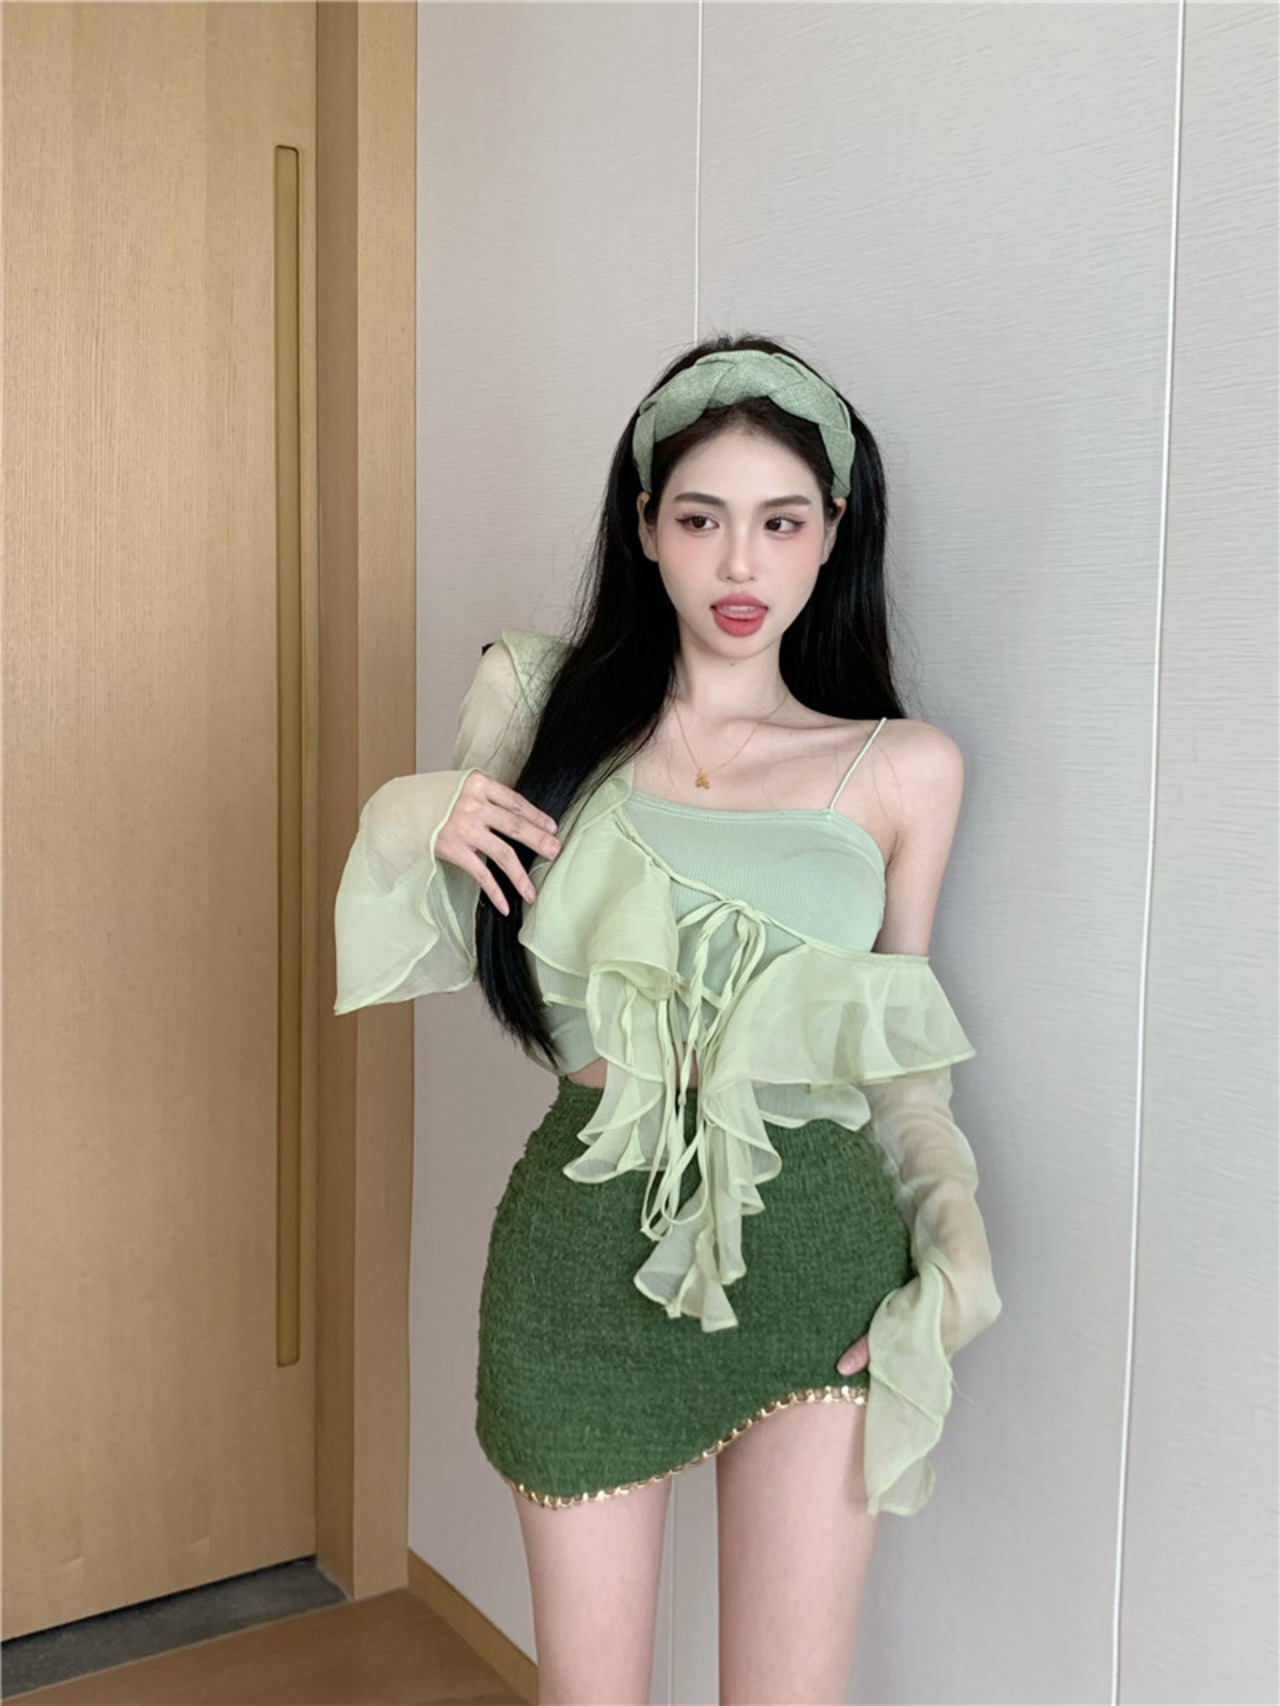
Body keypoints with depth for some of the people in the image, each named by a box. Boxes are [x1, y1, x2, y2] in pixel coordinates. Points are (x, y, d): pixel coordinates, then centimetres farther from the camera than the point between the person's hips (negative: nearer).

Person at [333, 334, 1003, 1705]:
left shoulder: (905, 768, 0)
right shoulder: (541, 702, 1)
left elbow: (903, 1050, 8)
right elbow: (437, 954, 10)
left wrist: (954, 1240, -5)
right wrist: (411, 823, -9)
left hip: (815, 1247, 0)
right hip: (589, 1240, 1)